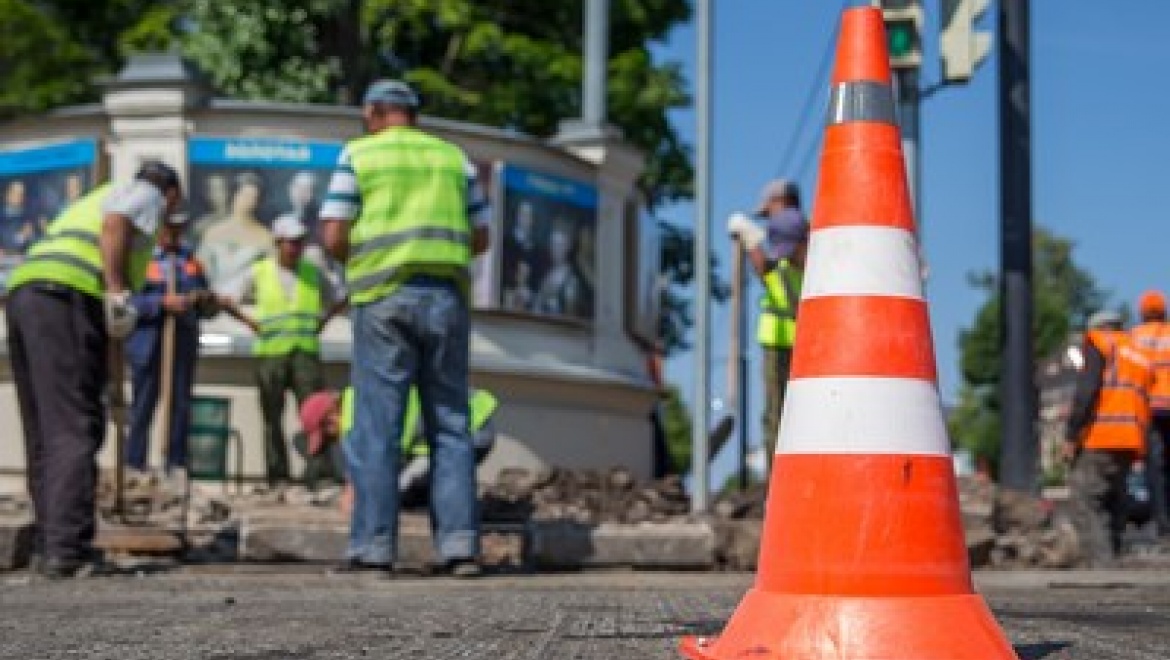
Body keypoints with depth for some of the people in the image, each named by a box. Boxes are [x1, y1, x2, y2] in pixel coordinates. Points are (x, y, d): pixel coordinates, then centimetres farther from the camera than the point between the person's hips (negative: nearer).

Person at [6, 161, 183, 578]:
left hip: (23, 295, 8)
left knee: (45, 432, 11)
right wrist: (118, 295, -16)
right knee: (76, 429, -13)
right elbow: (115, 225, -9)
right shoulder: (147, 194, 13)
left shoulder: (93, 200, 36)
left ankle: (48, 543, 10)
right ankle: (67, 550, -21)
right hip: (68, 299, -8)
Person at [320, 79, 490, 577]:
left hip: (385, 298, -3)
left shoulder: (358, 155, 6)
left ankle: (373, 546, -4)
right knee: (449, 425, 5)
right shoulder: (453, 157, 16)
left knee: (376, 427, -1)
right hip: (447, 297, 3)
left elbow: (334, 237, -2)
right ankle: (460, 543, -2)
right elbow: (480, 239, 16)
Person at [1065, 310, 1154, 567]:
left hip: (1100, 440, -8)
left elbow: (1086, 389, -9)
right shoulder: (1141, 358, 29)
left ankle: (1101, 565, -23)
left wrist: (1071, 435, -11)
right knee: (1114, 505, 13)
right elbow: (1143, 408, 24)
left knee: (1084, 503, -11)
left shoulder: (1098, 343, 7)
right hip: (1131, 444, 8)